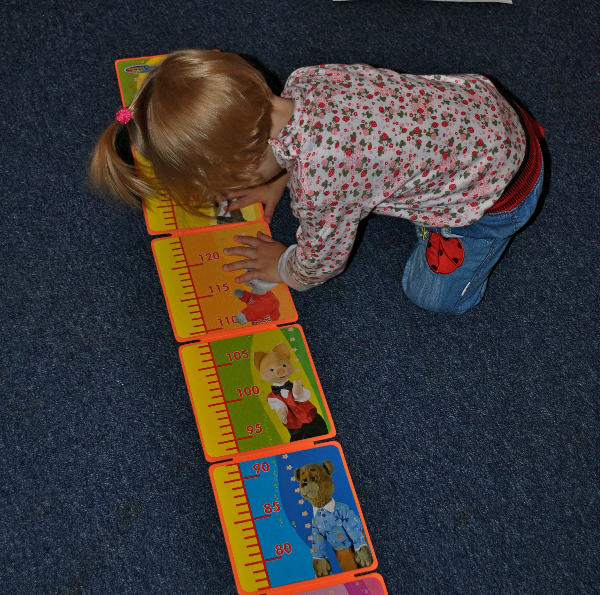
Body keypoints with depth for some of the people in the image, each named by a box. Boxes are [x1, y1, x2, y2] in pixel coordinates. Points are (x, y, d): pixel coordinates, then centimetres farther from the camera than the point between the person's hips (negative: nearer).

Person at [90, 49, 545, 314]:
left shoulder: (319, 184, -36)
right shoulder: (303, 79, -16)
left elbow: (320, 263, -14)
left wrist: (281, 268, 5)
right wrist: (278, 182, 14)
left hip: (500, 188, -7)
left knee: (432, 293, 3)